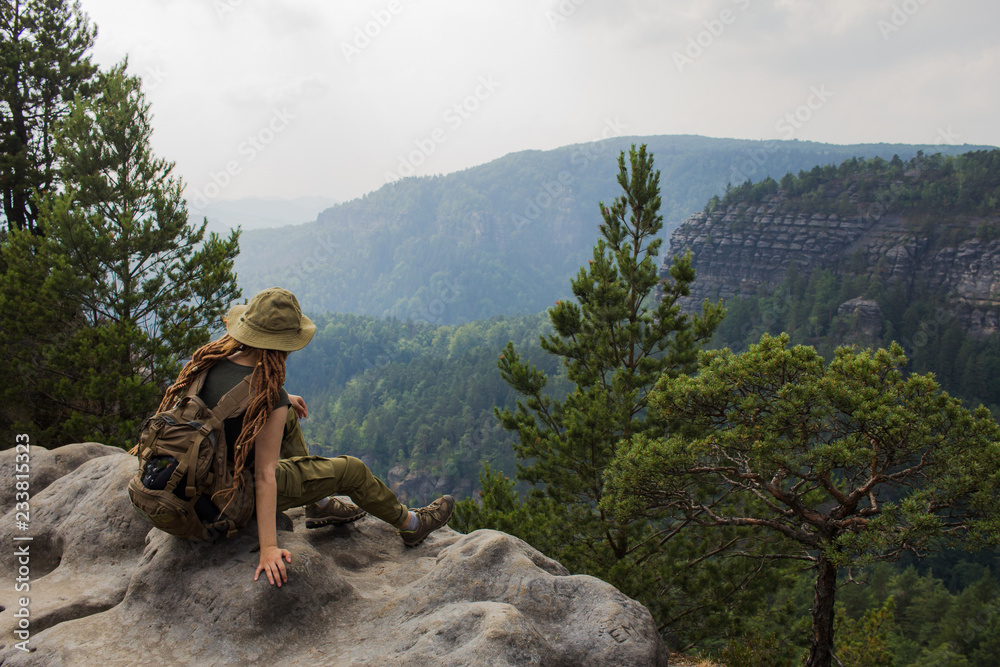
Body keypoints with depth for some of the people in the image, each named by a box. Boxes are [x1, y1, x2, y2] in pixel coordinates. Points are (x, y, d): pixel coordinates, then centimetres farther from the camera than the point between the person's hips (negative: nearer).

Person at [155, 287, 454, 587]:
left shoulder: (204, 360, -10)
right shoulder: (270, 399, -30)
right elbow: (265, 476, -29)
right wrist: (269, 548, -27)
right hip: (241, 496, -7)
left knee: (289, 415, 22)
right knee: (352, 469, 6)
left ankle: (319, 505, 32)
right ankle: (411, 525, 30)